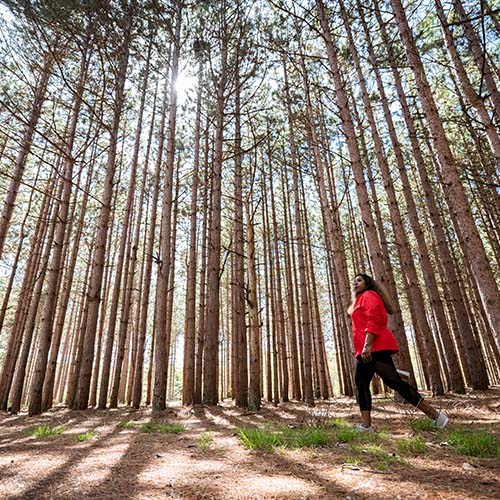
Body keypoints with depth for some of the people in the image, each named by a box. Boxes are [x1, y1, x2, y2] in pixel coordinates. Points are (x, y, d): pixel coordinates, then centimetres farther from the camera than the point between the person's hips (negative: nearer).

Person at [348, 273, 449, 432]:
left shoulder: (369, 295, -2)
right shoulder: (360, 300, 28)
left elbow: (373, 321, -17)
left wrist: (367, 345, -26)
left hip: (375, 347, -11)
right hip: (366, 351, 11)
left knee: (394, 382, -12)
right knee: (361, 384, 8)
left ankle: (434, 414, -5)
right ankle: (366, 425, 8)